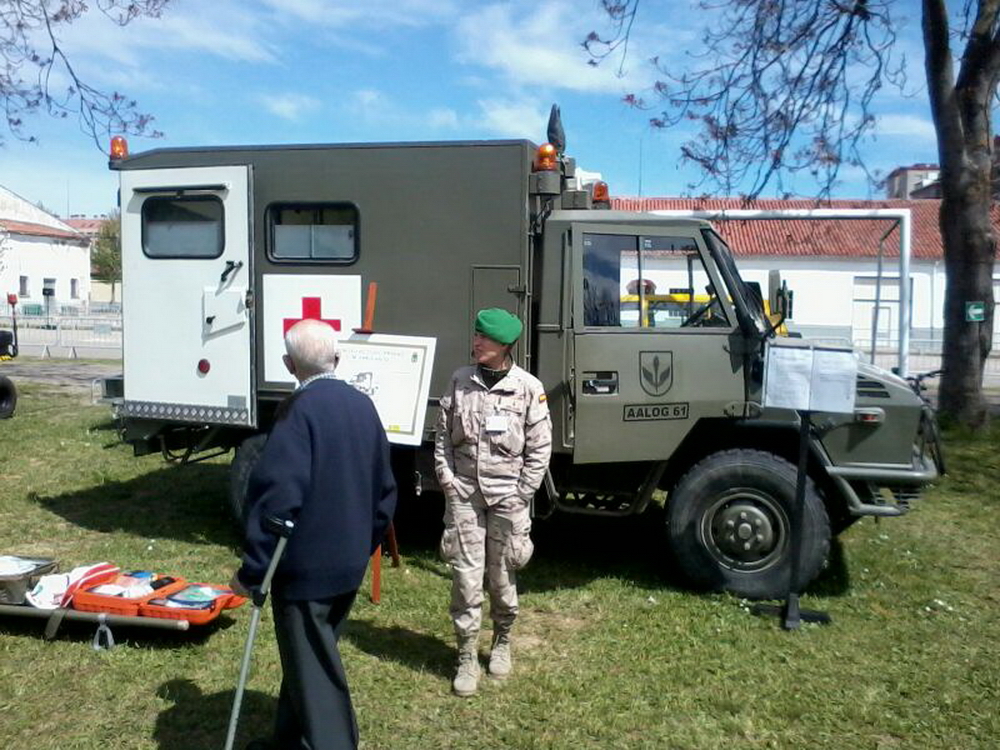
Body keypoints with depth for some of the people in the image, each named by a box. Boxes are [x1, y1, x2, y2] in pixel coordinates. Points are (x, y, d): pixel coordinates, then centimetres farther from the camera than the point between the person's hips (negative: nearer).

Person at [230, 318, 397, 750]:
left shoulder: (300, 410, -18)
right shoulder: (363, 406, 5)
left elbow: (277, 496, -24)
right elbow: (385, 489, 12)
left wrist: (252, 569, -16)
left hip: (304, 565, -8)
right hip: (349, 562, 8)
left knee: (312, 669, 5)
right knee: (310, 656, 23)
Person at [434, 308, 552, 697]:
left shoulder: (529, 387, -5)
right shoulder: (460, 380, 2)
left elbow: (540, 447, -2)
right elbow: (443, 434, 7)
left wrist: (522, 493, -5)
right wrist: (447, 480, 0)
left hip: (507, 496, -1)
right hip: (463, 493, 1)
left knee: (503, 577, 10)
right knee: (466, 576, 0)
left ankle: (502, 643, 34)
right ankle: (467, 658, 13)